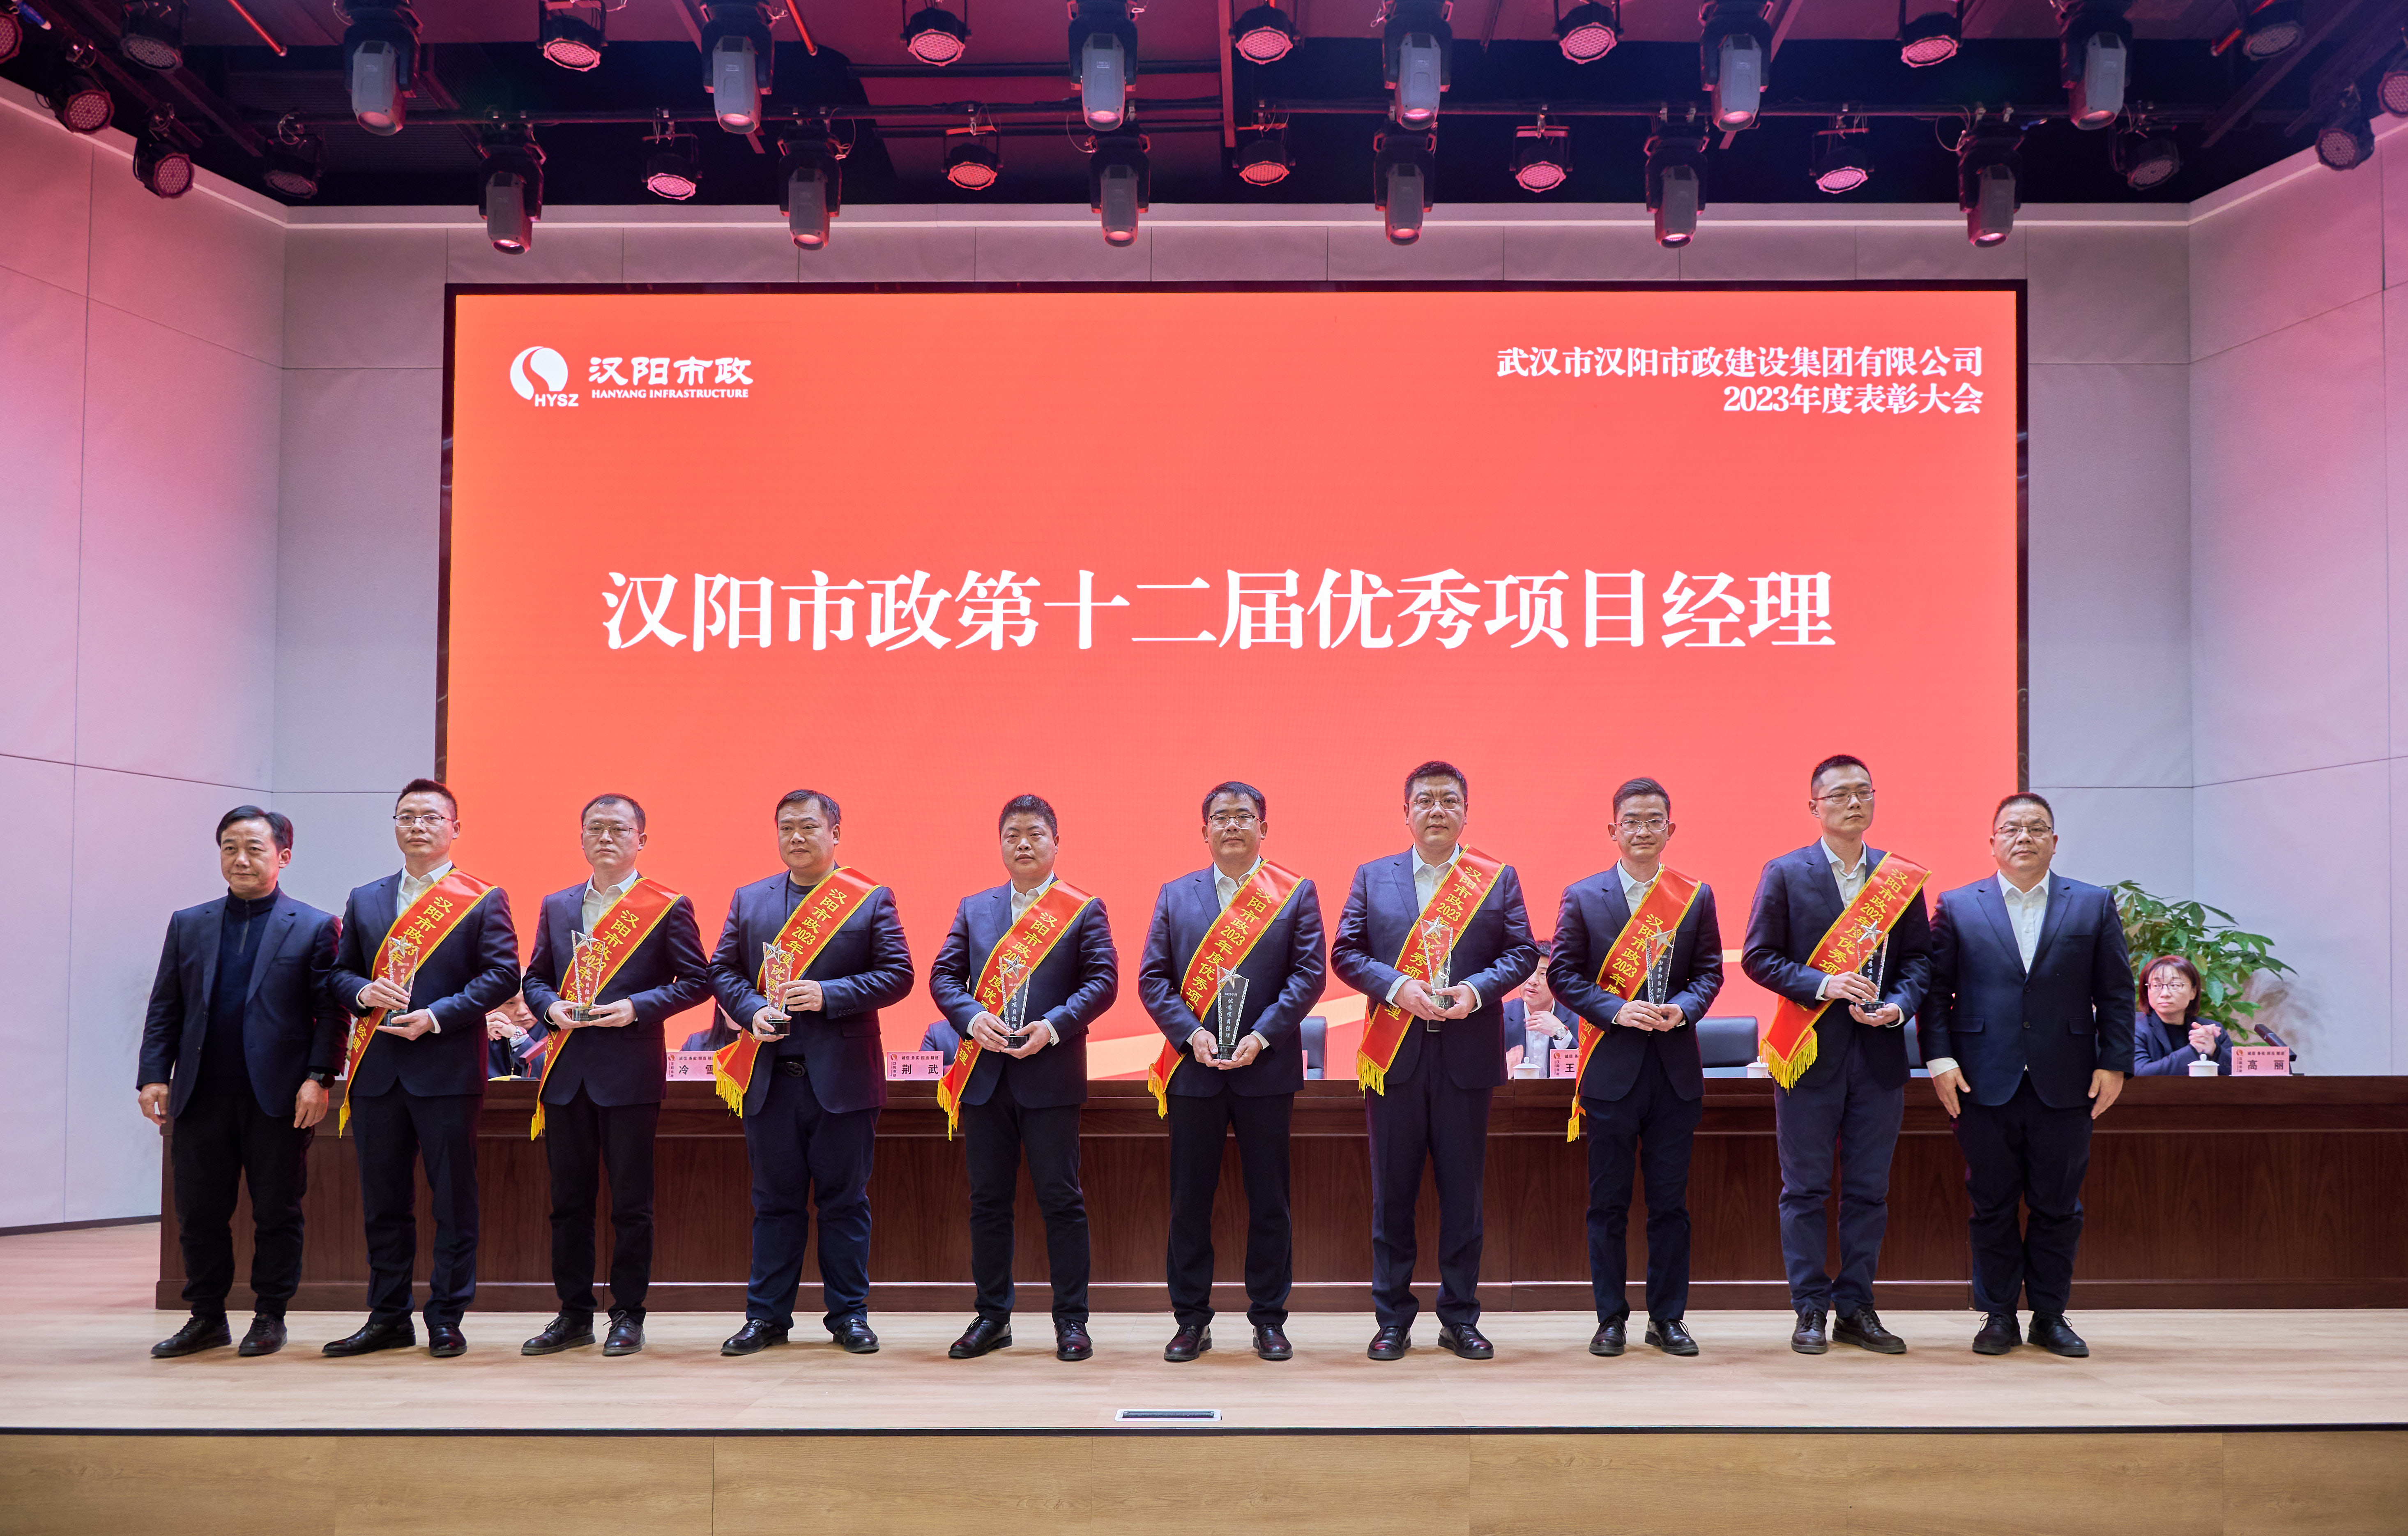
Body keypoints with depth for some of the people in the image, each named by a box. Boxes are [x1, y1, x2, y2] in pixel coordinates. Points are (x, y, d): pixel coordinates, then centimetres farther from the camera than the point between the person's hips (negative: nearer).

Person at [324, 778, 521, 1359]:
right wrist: (362, 992, -7)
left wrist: (437, 1017, -15)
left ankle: (446, 1320, 9)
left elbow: (502, 974, -6)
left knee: (454, 1200, 0)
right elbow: (339, 971, 16)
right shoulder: (364, 900, 15)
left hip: (448, 1069, -4)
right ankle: (388, 1317, 19)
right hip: (378, 1070, 4)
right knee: (383, 1201, 9)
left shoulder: (483, 900, 1)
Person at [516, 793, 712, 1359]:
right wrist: (551, 1008, -5)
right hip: (567, 1072, 4)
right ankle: (574, 1315, 18)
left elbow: (696, 980, -2)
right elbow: (535, 977, 17)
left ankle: (628, 1316, 10)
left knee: (631, 1201, 1)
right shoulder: (556, 907, 14)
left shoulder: (669, 907, 0)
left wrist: (638, 1008, -14)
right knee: (569, 1200, 9)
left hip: (631, 1072, -4)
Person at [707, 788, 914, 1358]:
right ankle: (767, 1315, 16)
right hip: (770, 1074, 2)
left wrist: (829, 995, -15)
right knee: (775, 1200, 8)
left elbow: (896, 974, -3)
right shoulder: (748, 900, 12)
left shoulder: (871, 900, 3)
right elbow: (723, 969, 11)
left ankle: (849, 1315, 13)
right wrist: (752, 1011, -8)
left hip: (843, 1074, -2)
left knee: (845, 1199, 4)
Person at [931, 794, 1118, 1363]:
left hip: (1051, 1075, -3)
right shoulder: (973, 909, 13)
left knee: (1061, 1198, -1)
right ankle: (992, 1316, 18)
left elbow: (1102, 980, -4)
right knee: (988, 1199, 9)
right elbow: (943, 975, 7)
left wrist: (1054, 1026, -17)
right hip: (984, 1076, 3)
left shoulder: (1084, 910, 3)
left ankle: (1071, 1319, 7)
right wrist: (973, 1018, -11)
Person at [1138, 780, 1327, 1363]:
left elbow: (1309, 974, -3)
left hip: (1267, 1068, -1)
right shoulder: (1175, 895, 9)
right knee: (1189, 1200, 5)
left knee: (1269, 1200, 4)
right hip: (1193, 1069, 1)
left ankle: (1269, 1319, 15)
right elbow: (1153, 978, 5)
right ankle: (1191, 1319, 15)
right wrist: (1190, 1033, -10)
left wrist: (1261, 1037, -13)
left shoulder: (1295, 894, 4)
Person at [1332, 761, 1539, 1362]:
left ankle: (1460, 1318, 16)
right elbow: (1346, 953, 3)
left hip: (1467, 1057, 0)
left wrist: (1476, 990, -14)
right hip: (1394, 1057, 0)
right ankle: (1393, 1318, 15)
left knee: (1463, 1192, 5)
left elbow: (1522, 952, 3)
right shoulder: (1372, 878, 8)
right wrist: (1396, 987, -13)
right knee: (1392, 1192, 5)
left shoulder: (1499, 879, 7)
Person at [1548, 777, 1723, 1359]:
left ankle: (1668, 1318, 17)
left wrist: (1683, 1007, -12)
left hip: (1676, 1068, 2)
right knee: (1609, 1201, 4)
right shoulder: (1582, 897, 2)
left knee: (1670, 1201, 7)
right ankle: (1611, 1318, 14)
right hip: (1611, 1067, -1)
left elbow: (1710, 971, 8)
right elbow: (1563, 972, 0)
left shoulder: (1696, 897, 7)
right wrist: (1616, 1010, -14)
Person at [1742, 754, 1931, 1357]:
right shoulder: (1784, 874, 0)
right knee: (1805, 1190, 3)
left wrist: (1898, 1006, -9)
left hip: (1879, 1052, 3)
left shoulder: (1902, 877, 8)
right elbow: (1758, 957, -3)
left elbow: (1920, 957, 9)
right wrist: (1823, 984, -16)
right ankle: (1811, 1311, 11)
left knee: (1869, 1189, 7)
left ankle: (1856, 1308, 17)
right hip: (1810, 1051, -2)